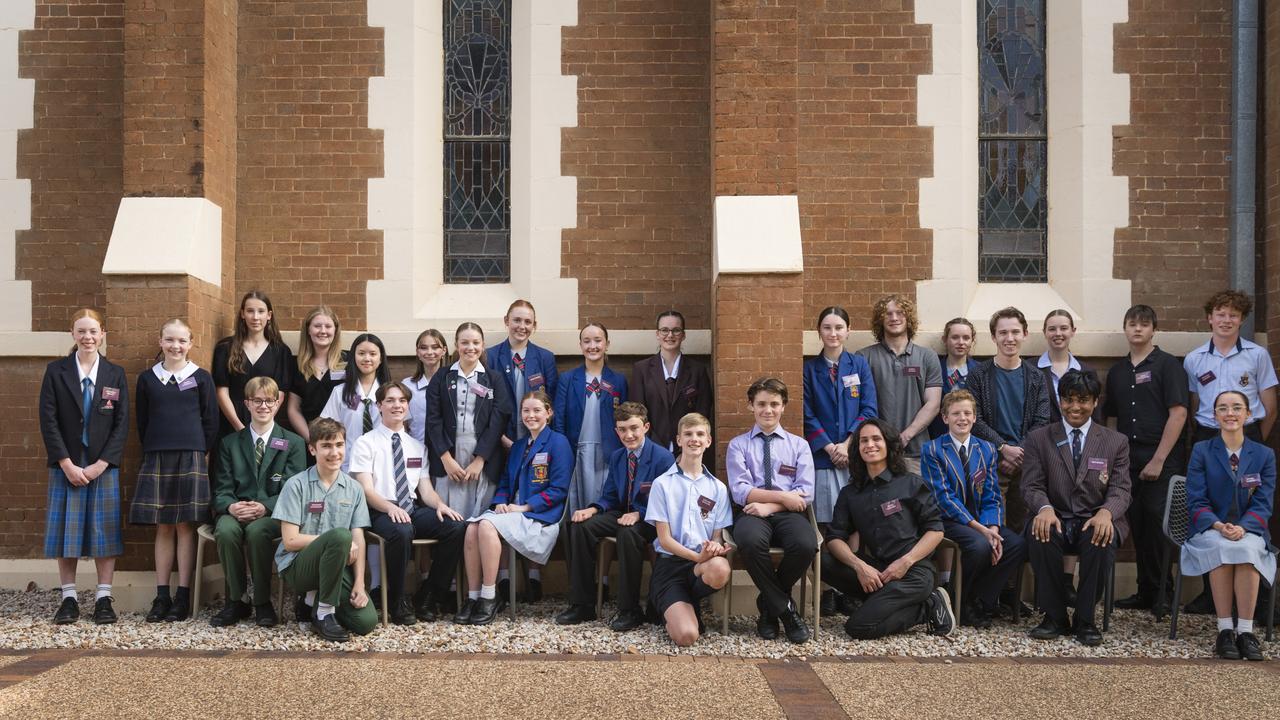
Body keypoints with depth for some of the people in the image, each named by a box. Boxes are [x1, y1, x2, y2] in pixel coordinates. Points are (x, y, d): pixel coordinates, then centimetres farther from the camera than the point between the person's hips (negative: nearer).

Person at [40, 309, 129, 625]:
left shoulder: (115, 374, 5)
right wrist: (67, 464, -11)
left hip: (103, 466, 0)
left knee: (104, 530, 1)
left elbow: (122, 424, 1)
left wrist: (100, 465, -9)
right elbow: (48, 420, -3)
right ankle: (69, 598, 11)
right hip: (66, 465, 0)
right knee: (66, 529, 3)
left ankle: (103, 599, 7)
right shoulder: (56, 371, 2)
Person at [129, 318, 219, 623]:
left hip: (191, 459, -2)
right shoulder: (148, 379, 9)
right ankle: (162, 596, 8)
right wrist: (151, 452, 8)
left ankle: (183, 597, 4)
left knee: (185, 526, -1)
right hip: (156, 460, 2)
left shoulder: (201, 378, 3)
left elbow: (211, 421, 4)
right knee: (163, 528, 4)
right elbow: (142, 421, 13)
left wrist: (202, 454, 0)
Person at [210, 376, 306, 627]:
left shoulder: (293, 443, 10)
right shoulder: (229, 443, 17)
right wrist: (231, 506, -17)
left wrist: (265, 507, -19)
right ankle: (236, 600, -17)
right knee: (225, 530, -33)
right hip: (237, 512, 2)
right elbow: (222, 489, 8)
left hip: (274, 513, -2)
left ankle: (262, 603, -19)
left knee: (257, 531, -36)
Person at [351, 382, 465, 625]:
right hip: (380, 513, -5)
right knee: (401, 531, -40)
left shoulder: (417, 446, 20)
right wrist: (390, 508, -26)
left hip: (413, 510, 5)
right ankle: (396, 603, -18)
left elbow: (425, 488, 15)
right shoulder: (366, 443, 4)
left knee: (455, 526, -23)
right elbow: (366, 490, -6)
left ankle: (428, 599, -9)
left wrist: (439, 504, -9)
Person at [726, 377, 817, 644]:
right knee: (750, 541, -39)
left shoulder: (799, 445, 17)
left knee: (806, 544, -35)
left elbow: (806, 492, 3)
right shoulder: (738, 445, 14)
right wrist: (782, 496, -11)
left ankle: (768, 606, -5)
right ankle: (784, 608, -16)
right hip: (751, 513, -1)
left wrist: (769, 506, -11)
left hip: (788, 514, 1)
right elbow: (740, 491, -1)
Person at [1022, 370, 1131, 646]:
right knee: (1039, 532, -34)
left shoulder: (1116, 442, 10)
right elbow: (1032, 486, 1)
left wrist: (1106, 512, -24)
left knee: (1103, 538, -35)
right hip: (1056, 520, 0)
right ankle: (1054, 616, -18)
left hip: (1094, 522, 0)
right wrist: (1044, 508, -24)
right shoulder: (1038, 439, 10)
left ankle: (1085, 620, -18)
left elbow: (1120, 489, 1)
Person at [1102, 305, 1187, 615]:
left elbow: (1178, 413, -10)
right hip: (1129, 459, 5)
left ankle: (1164, 593, 5)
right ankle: (1146, 592, 17)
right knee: (1138, 528, 8)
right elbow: (1110, 416, 19)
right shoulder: (1117, 372, 15)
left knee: (1159, 526, -6)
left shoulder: (1167, 365, -2)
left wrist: (1159, 459, -15)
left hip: (1162, 460, -5)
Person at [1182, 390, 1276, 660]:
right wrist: (1219, 526, -20)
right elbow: (1196, 502, 0)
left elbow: (1263, 504, 1)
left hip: (1249, 532, 1)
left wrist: (1242, 528, -19)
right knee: (1220, 547, -35)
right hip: (1210, 530, 0)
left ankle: (1245, 631, -32)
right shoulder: (1201, 451, 7)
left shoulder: (1265, 455, 10)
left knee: (1246, 549, -35)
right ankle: (1225, 630, -32)